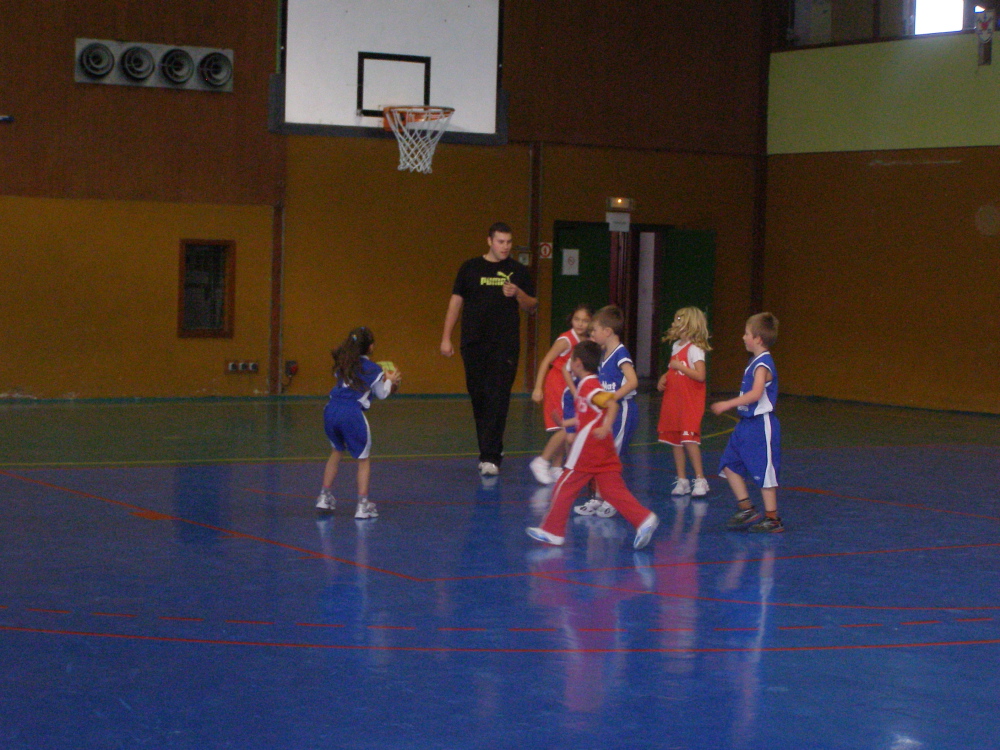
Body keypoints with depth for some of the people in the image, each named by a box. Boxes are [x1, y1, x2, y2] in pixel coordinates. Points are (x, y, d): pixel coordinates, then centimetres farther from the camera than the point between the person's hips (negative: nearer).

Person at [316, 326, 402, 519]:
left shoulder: (342, 364, 17)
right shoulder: (373, 369, 3)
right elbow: (382, 394, 14)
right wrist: (390, 380, 33)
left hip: (331, 411, 5)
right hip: (352, 414, -5)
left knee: (337, 451, 28)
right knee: (363, 459, 10)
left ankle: (325, 496, 28)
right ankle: (363, 505, 4)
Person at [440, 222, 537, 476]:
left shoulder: (518, 271, 7)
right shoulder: (470, 268, 7)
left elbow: (532, 306, 10)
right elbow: (456, 302, 9)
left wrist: (517, 293, -11)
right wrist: (446, 337, 3)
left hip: (505, 345, -2)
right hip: (474, 344, 2)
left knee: (498, 400, -10)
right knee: (478, 398, 7)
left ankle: (491, 457, -13)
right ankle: (489, 451, 21)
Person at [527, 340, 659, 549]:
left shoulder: (588, 386, -12)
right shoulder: (589, 385, 17)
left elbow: (612, 404, -25)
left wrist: (606, 428, -36)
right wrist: (565, 423, 37)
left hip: (587, 451, -9)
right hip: (605, 453, 9)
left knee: (565, 487, 4)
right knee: (613, 490, 4)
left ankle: (552, 531, 12)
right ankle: (644, 519, -9)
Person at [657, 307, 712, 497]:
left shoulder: (694, 349, -13)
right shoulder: (676, 346, 13)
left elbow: (700, 376, -21)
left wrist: (679, 366, -19)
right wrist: (664, 378, 7)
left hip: (690, 401, -8)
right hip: (673, 399, 8)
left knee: (689, 439, -13)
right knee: (674, 439, 8)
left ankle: (700, 480, -5)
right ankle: (682, 480, 15)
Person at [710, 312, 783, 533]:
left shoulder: (763, 364, -17)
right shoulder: (756, 362, 12)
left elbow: (755, 394, -28)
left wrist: (728, 405, -28)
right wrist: (732, 405, 23)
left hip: (761, 425, -10)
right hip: (747, 424, 10)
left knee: (763, 471, -3)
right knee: (729, 464, 9)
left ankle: (772, 518, 6)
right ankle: (746, 509, 15)